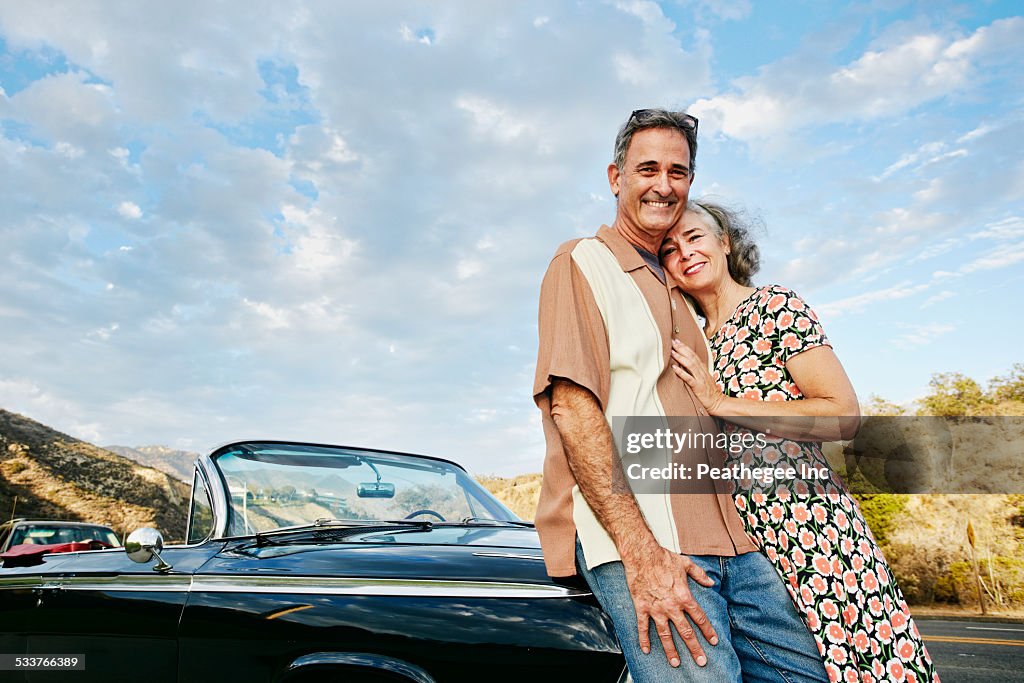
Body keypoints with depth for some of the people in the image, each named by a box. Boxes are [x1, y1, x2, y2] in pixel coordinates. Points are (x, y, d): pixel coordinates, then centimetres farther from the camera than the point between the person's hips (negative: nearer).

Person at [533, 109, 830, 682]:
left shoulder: (674, 289, 23)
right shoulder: (582, 263, -1)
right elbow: (571, 406, -14)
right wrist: (640, 552, -19)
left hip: (726, 539, 8)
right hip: (634, 541, -7)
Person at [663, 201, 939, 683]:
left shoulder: (774, 307, -3)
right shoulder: (697, 347, 15)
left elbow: (844, 415, -11)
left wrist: (721, 403, -13)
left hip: (804, 522, -5)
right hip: (734, 534, 6)